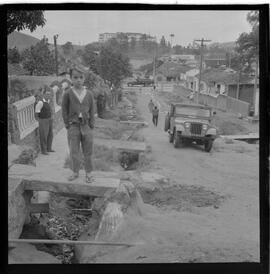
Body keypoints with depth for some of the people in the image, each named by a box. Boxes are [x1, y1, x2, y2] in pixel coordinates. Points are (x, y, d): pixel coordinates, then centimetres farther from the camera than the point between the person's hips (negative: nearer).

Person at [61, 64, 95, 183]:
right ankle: (75, 172, 22)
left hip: (86, 126, 1)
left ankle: (88, 173, 20)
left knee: (88, 151, 8)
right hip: (73, 126, -1)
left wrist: (91, 126, -1)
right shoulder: (68, 93, -5)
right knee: (74, 151, 6)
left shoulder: (89, 94, -1)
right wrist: (68, 125, -4)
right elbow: (64, 110, 0)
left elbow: (92, 111, 3)